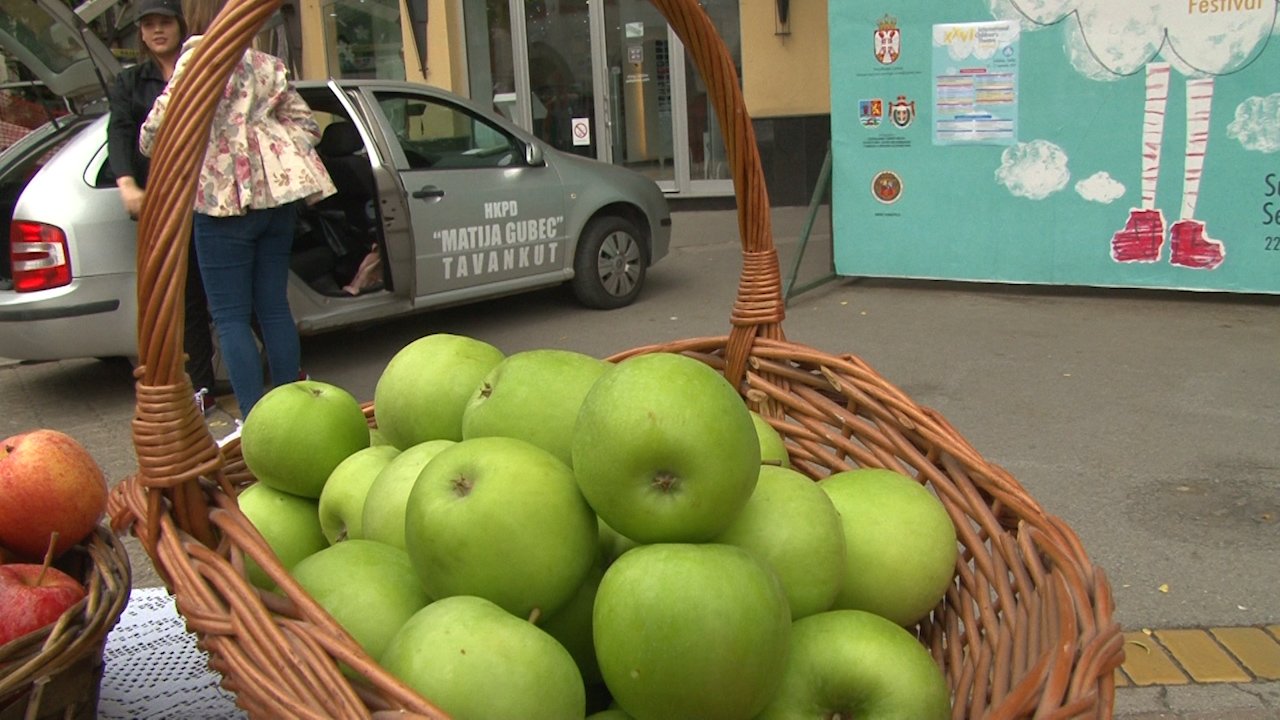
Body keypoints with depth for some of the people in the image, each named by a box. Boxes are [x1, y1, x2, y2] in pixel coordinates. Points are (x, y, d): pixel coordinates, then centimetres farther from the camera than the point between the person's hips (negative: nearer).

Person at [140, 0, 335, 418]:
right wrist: (283, 167, 14)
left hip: (226, 198, -6)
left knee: (230, 316, -1)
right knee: (274, 306, 12)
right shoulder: (267, 65, 15)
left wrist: (154, 152, 9)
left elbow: (161, 126, -11)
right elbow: (306, 124, 15)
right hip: (278, 195, 6)